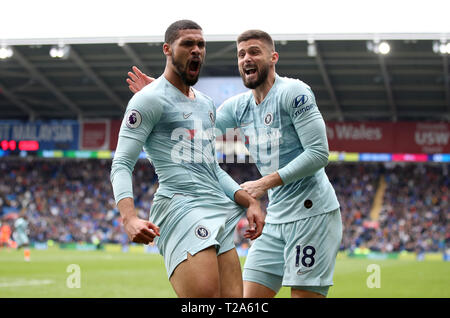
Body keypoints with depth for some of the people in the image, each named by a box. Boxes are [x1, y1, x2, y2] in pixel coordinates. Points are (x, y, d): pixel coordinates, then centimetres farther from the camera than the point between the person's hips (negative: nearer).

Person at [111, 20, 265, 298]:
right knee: (204, 294, -26)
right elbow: (121, 164, -7)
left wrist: (249, 202, 16)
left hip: (220, 213, 8)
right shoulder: (150, 100, -1)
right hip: (181, 207, -8)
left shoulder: (207, 103, 26)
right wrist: (129, 218, -24)